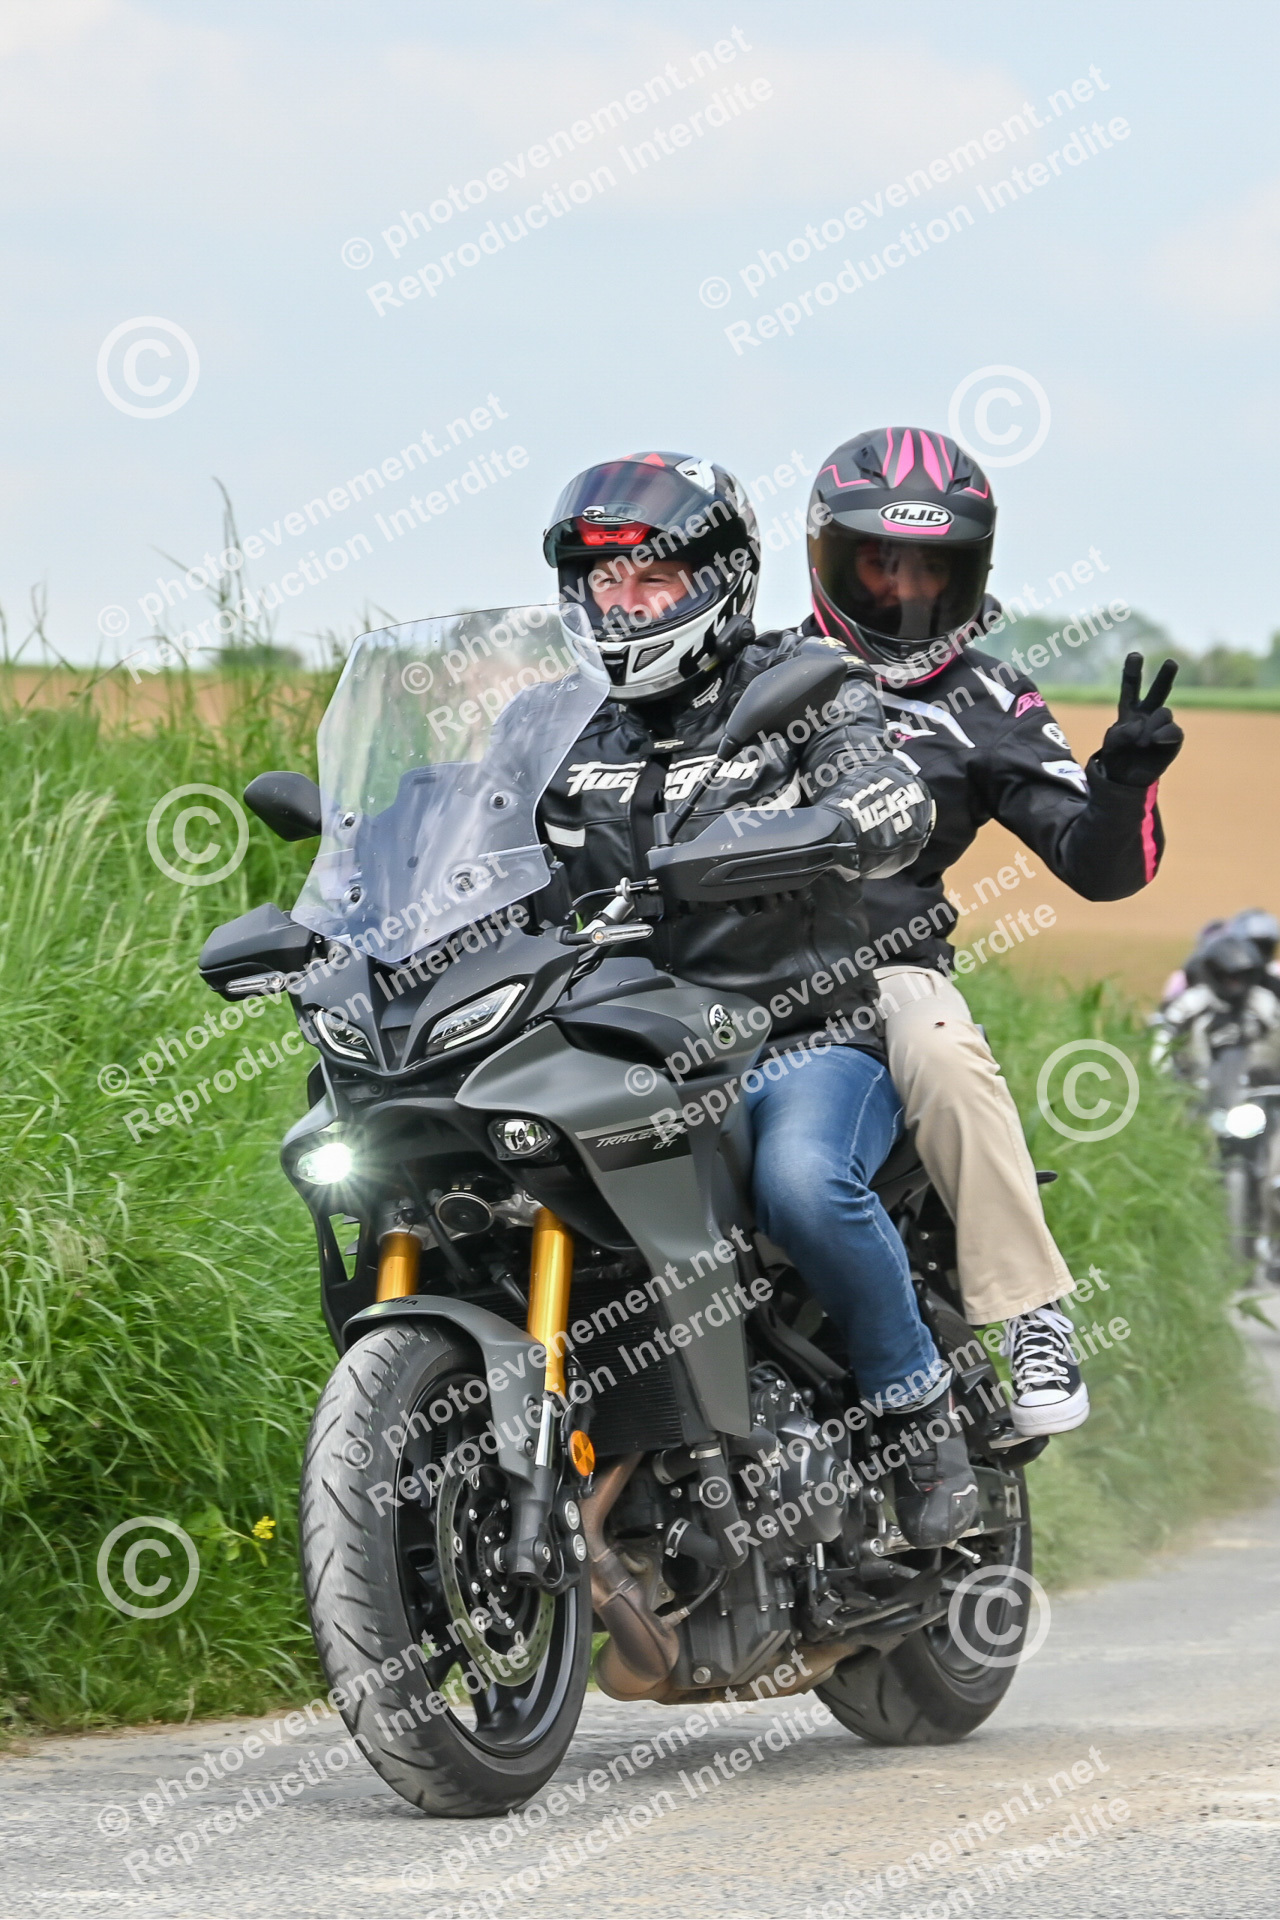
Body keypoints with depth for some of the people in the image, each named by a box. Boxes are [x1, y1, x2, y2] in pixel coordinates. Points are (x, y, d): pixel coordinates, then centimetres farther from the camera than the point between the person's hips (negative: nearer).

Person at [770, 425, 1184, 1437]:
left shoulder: (988, 708, 14)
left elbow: (1100, 867, 7)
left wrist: (1124, 782, -13)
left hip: (887, 965, -2)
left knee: (944, 1060, -36)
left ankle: (1036, 1318, -31)